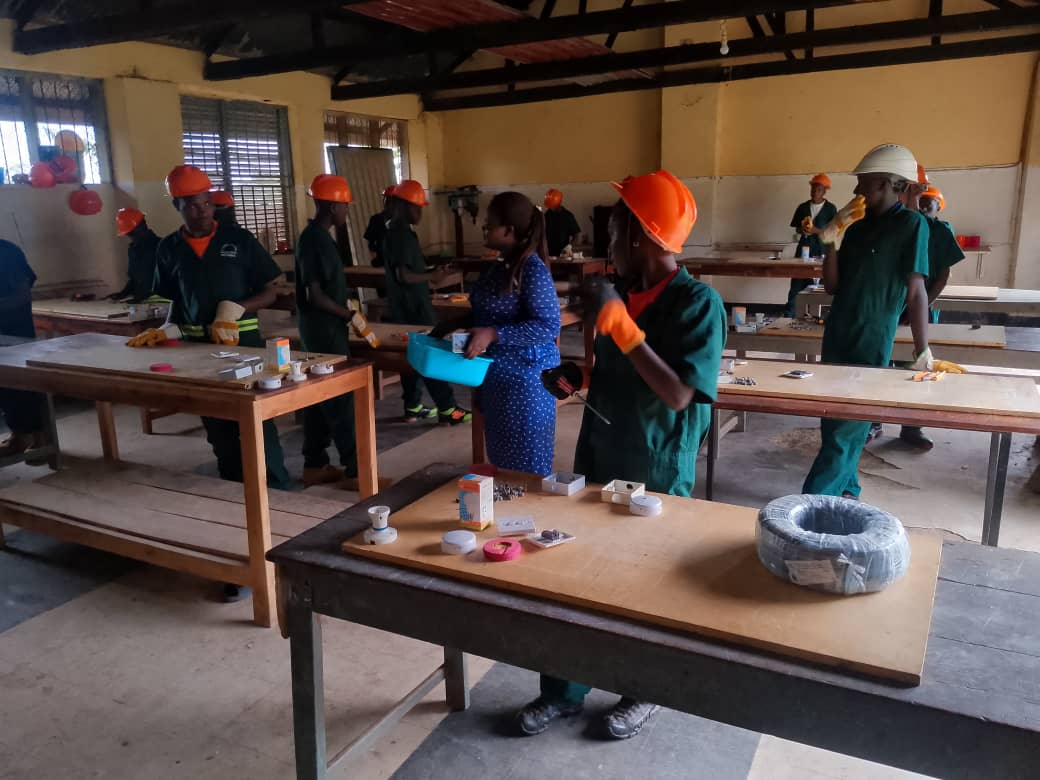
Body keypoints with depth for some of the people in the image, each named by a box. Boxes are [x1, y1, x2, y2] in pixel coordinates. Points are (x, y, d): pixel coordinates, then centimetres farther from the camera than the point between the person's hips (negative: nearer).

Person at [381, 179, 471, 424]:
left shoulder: (392, 232, 13)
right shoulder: (403, 234, -18)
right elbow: (404, 275, -24)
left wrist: (431, 271, 13)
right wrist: (433, 276, -15)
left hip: (404, 305, 10)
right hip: (413, 306, -10)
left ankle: (413, 407, 18)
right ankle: (447, 408, 0)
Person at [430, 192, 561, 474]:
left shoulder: (533, 270, -19)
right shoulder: (500, 267, 8)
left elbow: (548, 326, -23)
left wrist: (493, 334, -27)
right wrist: (455, 324, 7)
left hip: (525, 376, -9)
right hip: (497, 374, 9)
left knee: (525, 462, 5)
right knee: (501, 454, 19)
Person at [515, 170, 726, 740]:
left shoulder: (698, 303, -16)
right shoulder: (620, 292, 3)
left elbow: (677, 394, -24)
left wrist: (621, 326, -25)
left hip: (657, 475, -6)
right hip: (598, 459, 6)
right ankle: (564, 691, 32)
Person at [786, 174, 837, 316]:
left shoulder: (830, 208, 1)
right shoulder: (802, 207, 11)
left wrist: (815, 230, -18)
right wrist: (802, 230, -8)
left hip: (821, 250, -2)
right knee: (796, 284, -3)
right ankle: (789, 316, 0)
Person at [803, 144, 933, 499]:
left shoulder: (911, 224, -9)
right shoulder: (858, 225, 9)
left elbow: (915, 291, -13)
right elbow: (832, 287, 7)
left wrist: (922, 350, -16)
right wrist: (831, 243, -5)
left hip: (871, 346, -7)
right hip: (837, 339, 7)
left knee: (845, 430, -3)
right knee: (834, 421, 15)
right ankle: (846, 491, 31)